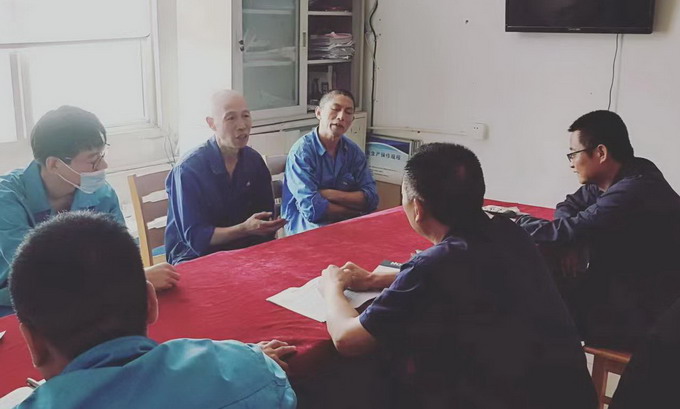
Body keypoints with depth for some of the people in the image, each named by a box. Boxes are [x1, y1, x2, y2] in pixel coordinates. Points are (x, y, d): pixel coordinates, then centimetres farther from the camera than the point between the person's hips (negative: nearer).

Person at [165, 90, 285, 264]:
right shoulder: (188, 170, -15)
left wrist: (269, 226, -14)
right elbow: (195, 238, -16)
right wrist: (245, 229, -28)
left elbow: (266, 214, 10)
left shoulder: (254, 160, 3)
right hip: (194, 259, -6)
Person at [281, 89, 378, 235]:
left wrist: (330, 194, -15)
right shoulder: (301, 151, -12)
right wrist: (356, 209, -8)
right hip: (305, 227, -5)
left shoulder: (353, 151, 6)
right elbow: (312, 209, -21)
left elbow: (371, 198, -2)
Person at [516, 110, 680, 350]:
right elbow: (570, 206, 12)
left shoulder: (634, 193, -27)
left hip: (649, 317, -8)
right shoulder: (618, 179, 2)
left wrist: (512, 223, -9)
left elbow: (570, 231, -25)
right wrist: (571, 240, -10)